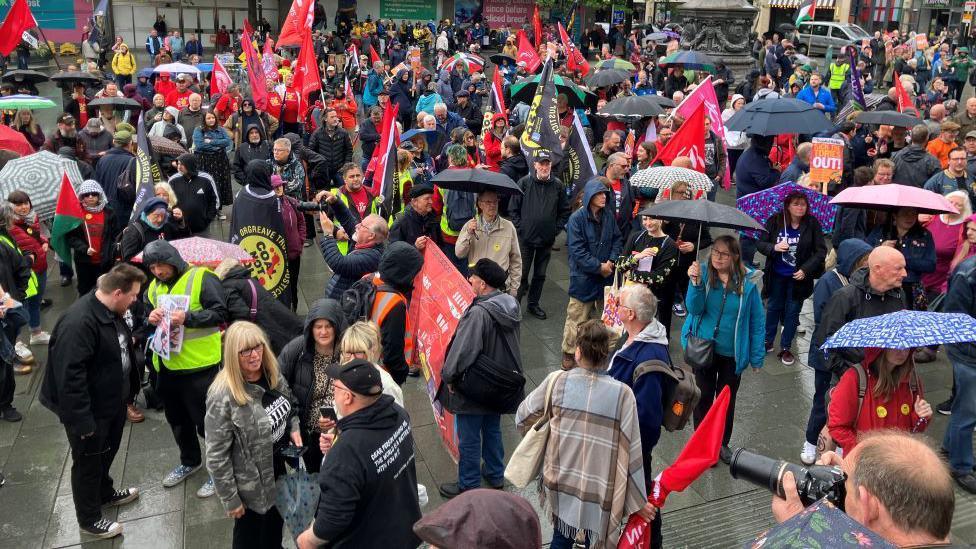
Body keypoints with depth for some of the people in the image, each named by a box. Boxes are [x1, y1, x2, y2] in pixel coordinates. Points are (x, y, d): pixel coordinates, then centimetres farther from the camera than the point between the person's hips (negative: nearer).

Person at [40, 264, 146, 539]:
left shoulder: (111, 311, -1)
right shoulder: (79, 323, -32)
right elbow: (69, 377, -31)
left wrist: (128, 390, 16)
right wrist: (82, 422, -27)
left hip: (113, 401, 9)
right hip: (90, 411, -8)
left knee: (107, 452, 27)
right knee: (88, 462, 12)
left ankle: (104, 492, 51)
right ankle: (89, 519, 32)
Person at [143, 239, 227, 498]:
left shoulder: (201, 278, -13)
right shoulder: (154, 287, 9)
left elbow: (220, 313, -17)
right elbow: (145, 315, 16)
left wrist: (188, 317, -27)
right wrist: (149, 318, -8)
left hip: (199, 365, -7)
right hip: (167, 366, 7)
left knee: (206, 419, 4)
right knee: (177, 419, 22)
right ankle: (190, 461, 43)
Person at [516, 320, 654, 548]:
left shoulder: (556, 381, -12)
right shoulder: (622, 394, -16)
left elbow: (523, 417, 1)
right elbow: (630, 452, -14)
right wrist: (639, 501, -4)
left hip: (561, 480, 2)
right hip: (600, 488, -1)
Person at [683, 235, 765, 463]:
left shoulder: (747, 282, -12)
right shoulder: (704, 274, -11)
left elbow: (757, 321, -6)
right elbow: (694, 309, -18)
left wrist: (757, 357, -5)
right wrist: (695, 282, -34)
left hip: (733, 354, 0)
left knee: (727, 400, 18)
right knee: (704, 396, 13)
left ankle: (722, 443, 38)